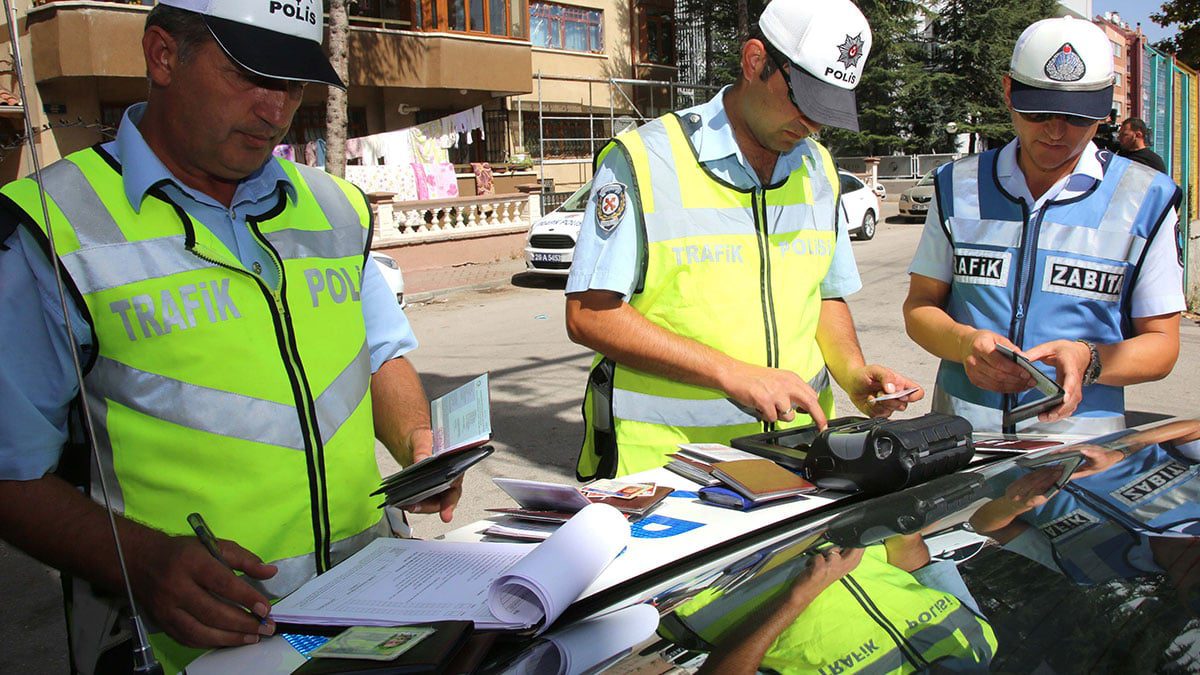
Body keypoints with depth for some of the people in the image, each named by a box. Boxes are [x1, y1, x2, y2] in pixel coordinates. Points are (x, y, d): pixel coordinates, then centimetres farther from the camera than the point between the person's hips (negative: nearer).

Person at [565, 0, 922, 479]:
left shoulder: (818, 169, 14)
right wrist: (733, 374, -18)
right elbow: (588, 316, -13)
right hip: (666, 455, -5)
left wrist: (853, 375, 3)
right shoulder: (643, 161, -8)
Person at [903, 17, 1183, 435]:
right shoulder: (959, 186, 8)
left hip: (1082, 436, -1)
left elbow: (1162, 343, 6)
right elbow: (920, 306, 9)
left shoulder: (1147, 200, 4)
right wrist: (965, 343, -12)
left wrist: (1088, 360, -15)